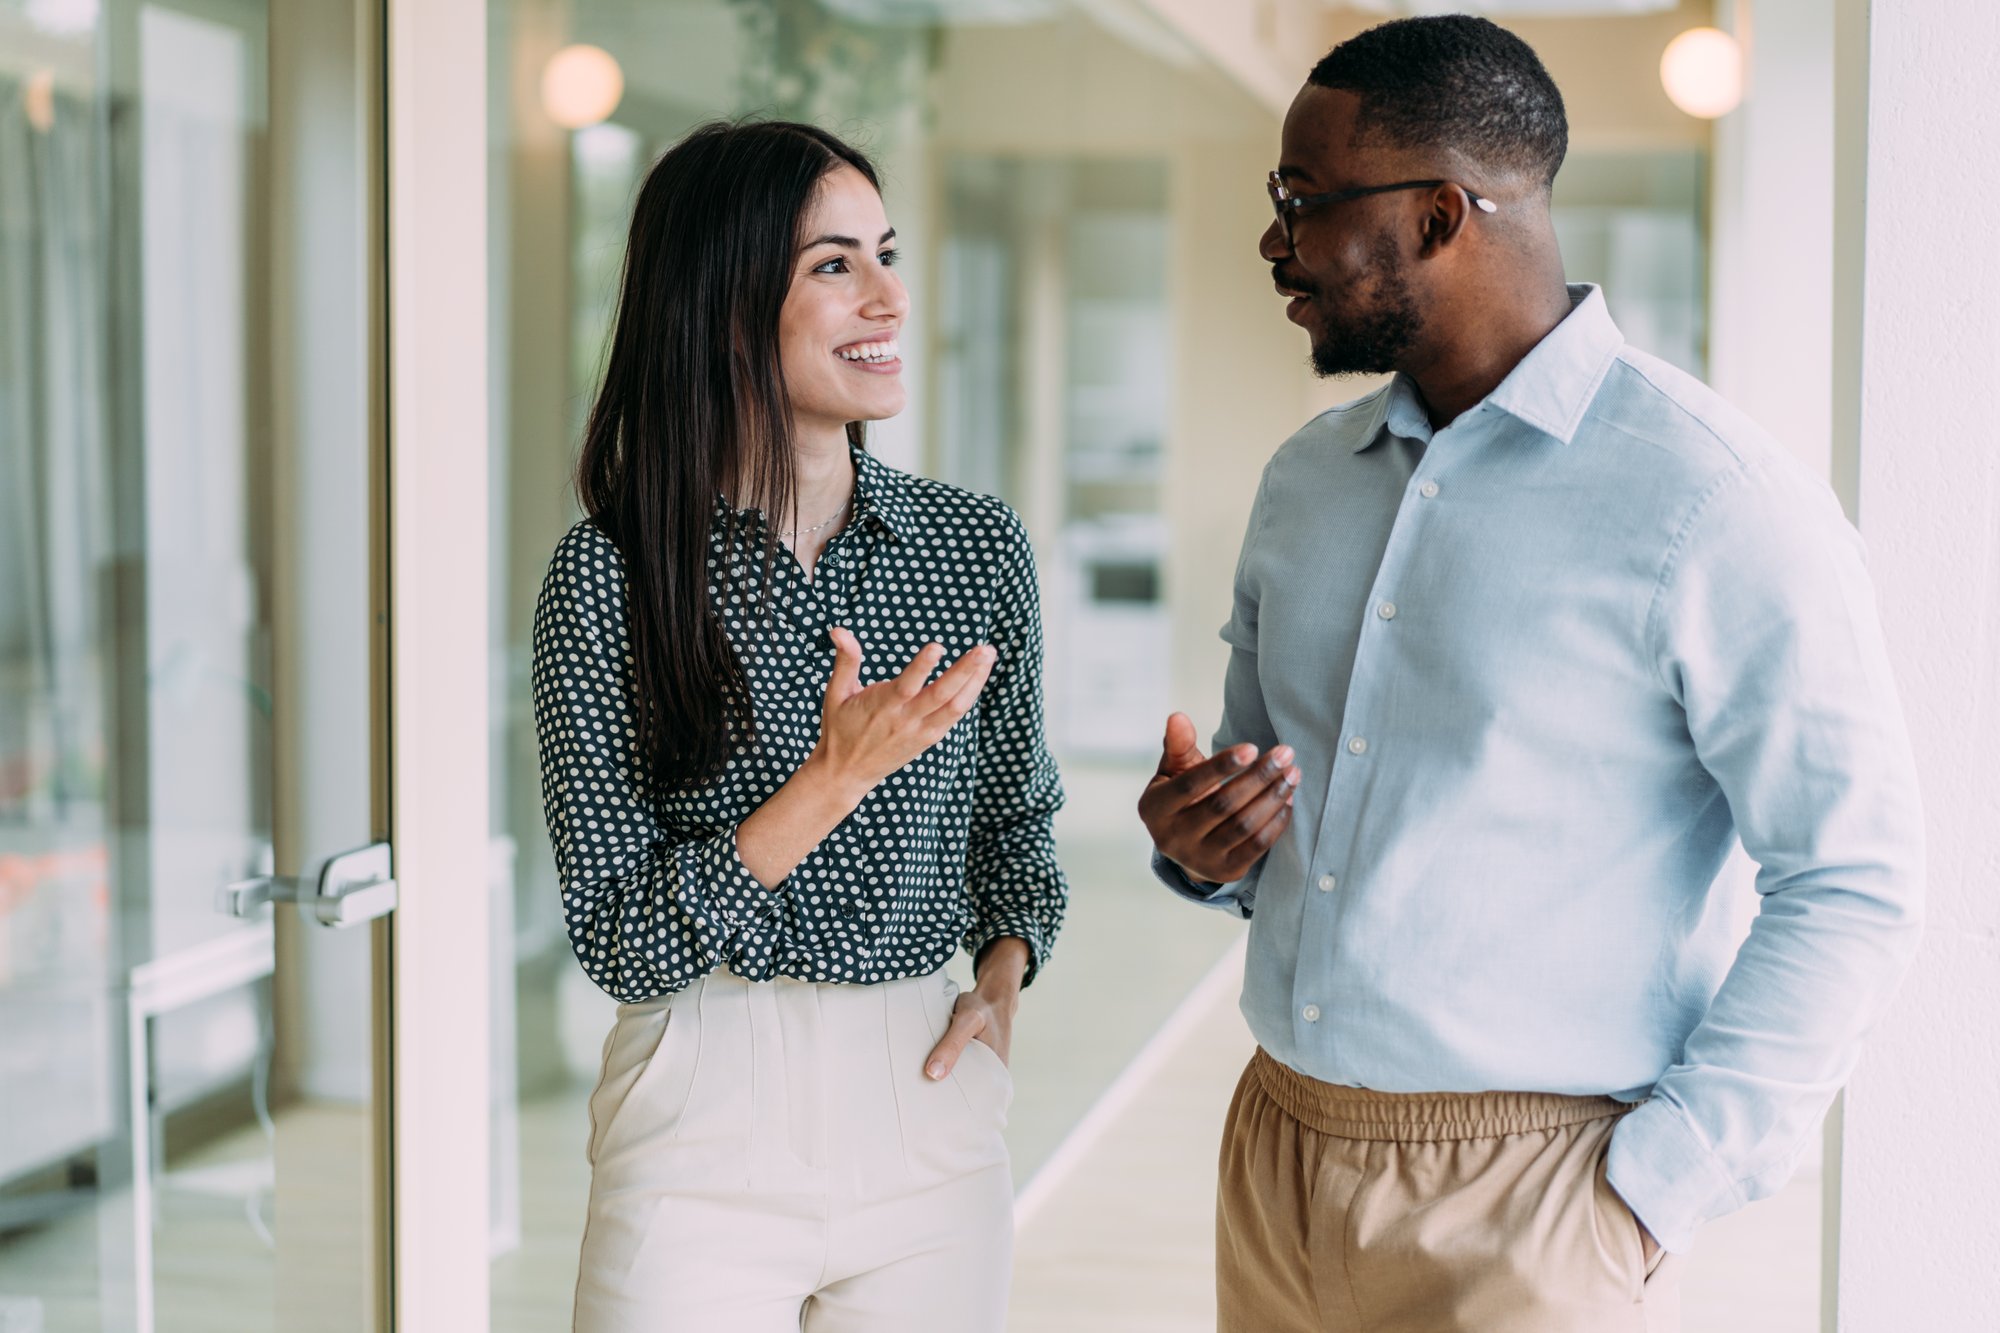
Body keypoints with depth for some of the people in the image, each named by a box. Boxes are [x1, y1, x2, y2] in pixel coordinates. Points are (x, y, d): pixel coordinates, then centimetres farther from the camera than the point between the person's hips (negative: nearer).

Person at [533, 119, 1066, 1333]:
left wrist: (1005, 977, -3)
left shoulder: (978, 546, -1)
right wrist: (831, 784, -22)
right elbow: (621, 945, -12)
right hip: (707, 1110, -3)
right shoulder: (614, 573, -10)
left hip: (929, 1096, 3)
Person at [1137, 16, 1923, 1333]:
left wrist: (1650, 1195, -15)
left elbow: (1855, 881, -12)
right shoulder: (1306, 480, 9)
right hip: (1276, 1160, 6)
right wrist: (1197, 843, -2)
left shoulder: (1714, 504, -11)